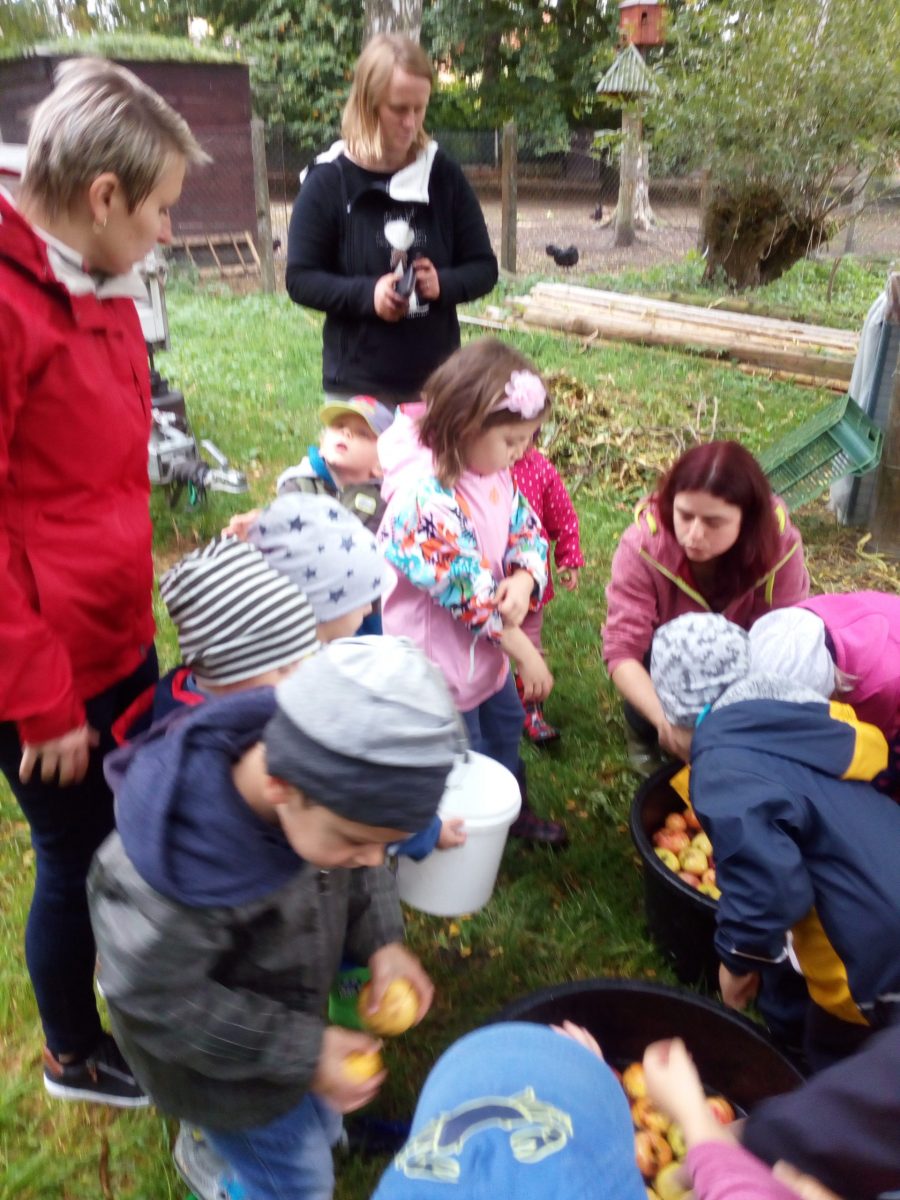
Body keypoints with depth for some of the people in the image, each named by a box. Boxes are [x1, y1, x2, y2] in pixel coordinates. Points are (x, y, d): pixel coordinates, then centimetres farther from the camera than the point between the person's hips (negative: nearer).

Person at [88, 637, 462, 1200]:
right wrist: (301, 1052, -23)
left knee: (319, 1122, 29)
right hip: (225, 1057, -5)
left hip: (290, 1001, 5)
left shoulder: (319, 784, -27)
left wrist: (382, 941, -18)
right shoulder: (170, 878, -43)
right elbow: (157, 1002, -26)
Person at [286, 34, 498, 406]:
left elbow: (483, 268, 6)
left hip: (437, 382, 3)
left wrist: (444, 283, -16)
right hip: (358, 385, -2)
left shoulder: (444, 175, 2)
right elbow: (300, 279, -4)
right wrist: (366, 293, -21)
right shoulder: (328, 180, -5)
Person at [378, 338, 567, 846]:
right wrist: (527, 655, -18)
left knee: (506, 724, 28)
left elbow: (528, 530, 2)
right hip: (440, 653, -9)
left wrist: (523, 580, -22)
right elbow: (471, 593, -30)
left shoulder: (494, 472, -6)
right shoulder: (430, 498, -34)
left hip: (485, 642, 9)